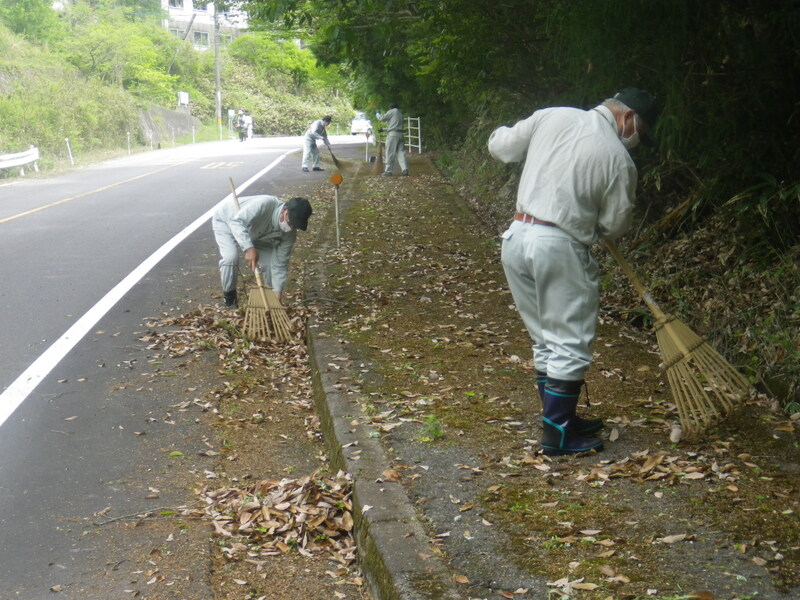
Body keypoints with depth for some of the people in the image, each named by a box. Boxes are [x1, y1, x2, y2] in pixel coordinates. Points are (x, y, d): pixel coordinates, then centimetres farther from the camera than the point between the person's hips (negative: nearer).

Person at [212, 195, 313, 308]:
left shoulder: (289, 234, -23)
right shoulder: (266, 204, -43)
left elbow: (280, 264, -17)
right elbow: (237, 221, -48)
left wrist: (278, 293, -24)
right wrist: (248, 248, -59)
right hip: (225, 221, -5)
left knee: (270, 263, -9)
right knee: (230, 257, -28)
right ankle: (229, 298, -4)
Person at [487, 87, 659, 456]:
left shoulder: (552, 117, 4)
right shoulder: (619, 159, -5)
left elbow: (500, 146, 12)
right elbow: (614, 227, 2)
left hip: (516, 236, 6)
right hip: (559, 247, -6)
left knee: (545, 339, 17)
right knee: (570, 344, 5)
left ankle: (560, 419, 29)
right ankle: (557, 436, 9)